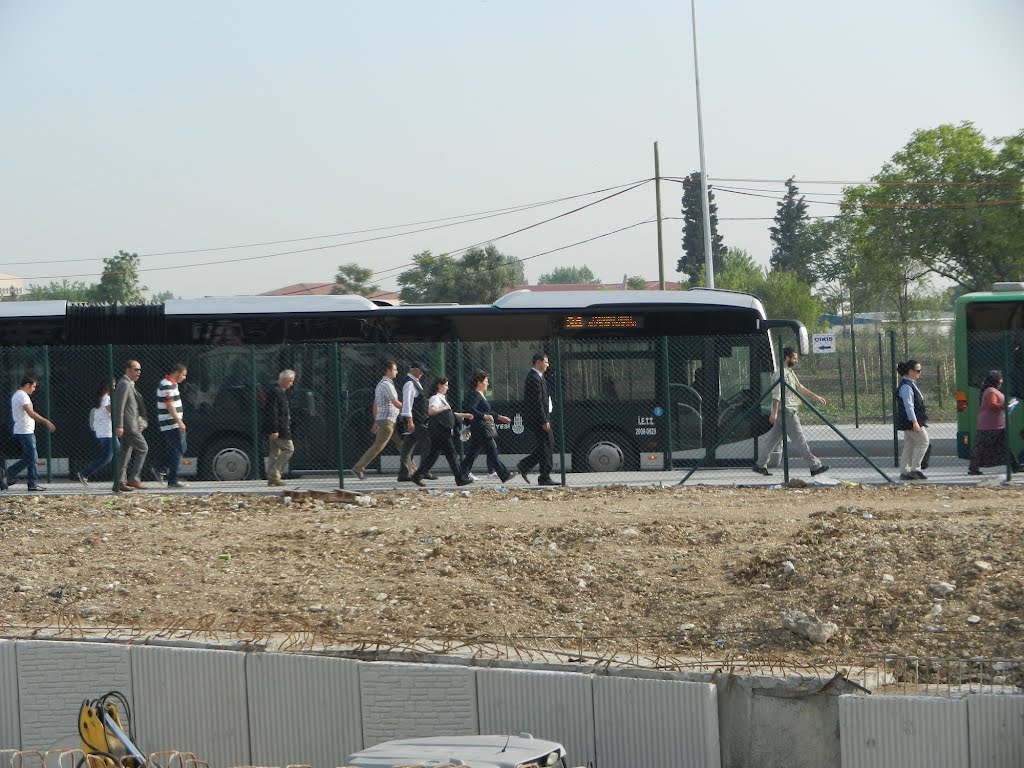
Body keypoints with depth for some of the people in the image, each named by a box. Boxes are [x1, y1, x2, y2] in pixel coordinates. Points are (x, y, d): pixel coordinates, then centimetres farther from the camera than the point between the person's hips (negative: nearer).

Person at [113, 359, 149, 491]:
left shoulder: (129, 384, 19)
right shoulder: (124, 384, -13)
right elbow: (119, 406, -19)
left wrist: (141, 423, 23)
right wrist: (119, 426, -23)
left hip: (130, 425, 10)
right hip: (128, 425, -10)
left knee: (126, 453, 9)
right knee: (143, 448, -8)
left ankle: (122, 482, 10)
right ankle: (133, 479, -8)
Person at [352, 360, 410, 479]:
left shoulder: (380, 384, 17)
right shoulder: (386, 384, -14)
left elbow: (375, 405, 22)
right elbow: (395, 403, -19)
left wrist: (376, 422, 25)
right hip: (387, 420, -10)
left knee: (402, 445, 10)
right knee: (377, 446, -8)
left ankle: (411, 470, 12)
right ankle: (358, 468, -6)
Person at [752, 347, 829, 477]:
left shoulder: (790, 372, 19)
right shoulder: (782, 373, -14)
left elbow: (800, 388, 29)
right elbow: (777, 394, -21)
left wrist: (816, 397, 31)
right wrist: (774, 412, -27)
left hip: (789, 411, 11)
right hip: (786, 411, -11)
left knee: (773, 439, 10)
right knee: (799, 440, -5)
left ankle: (760, 465, 12)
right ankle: (815, 466, -3)